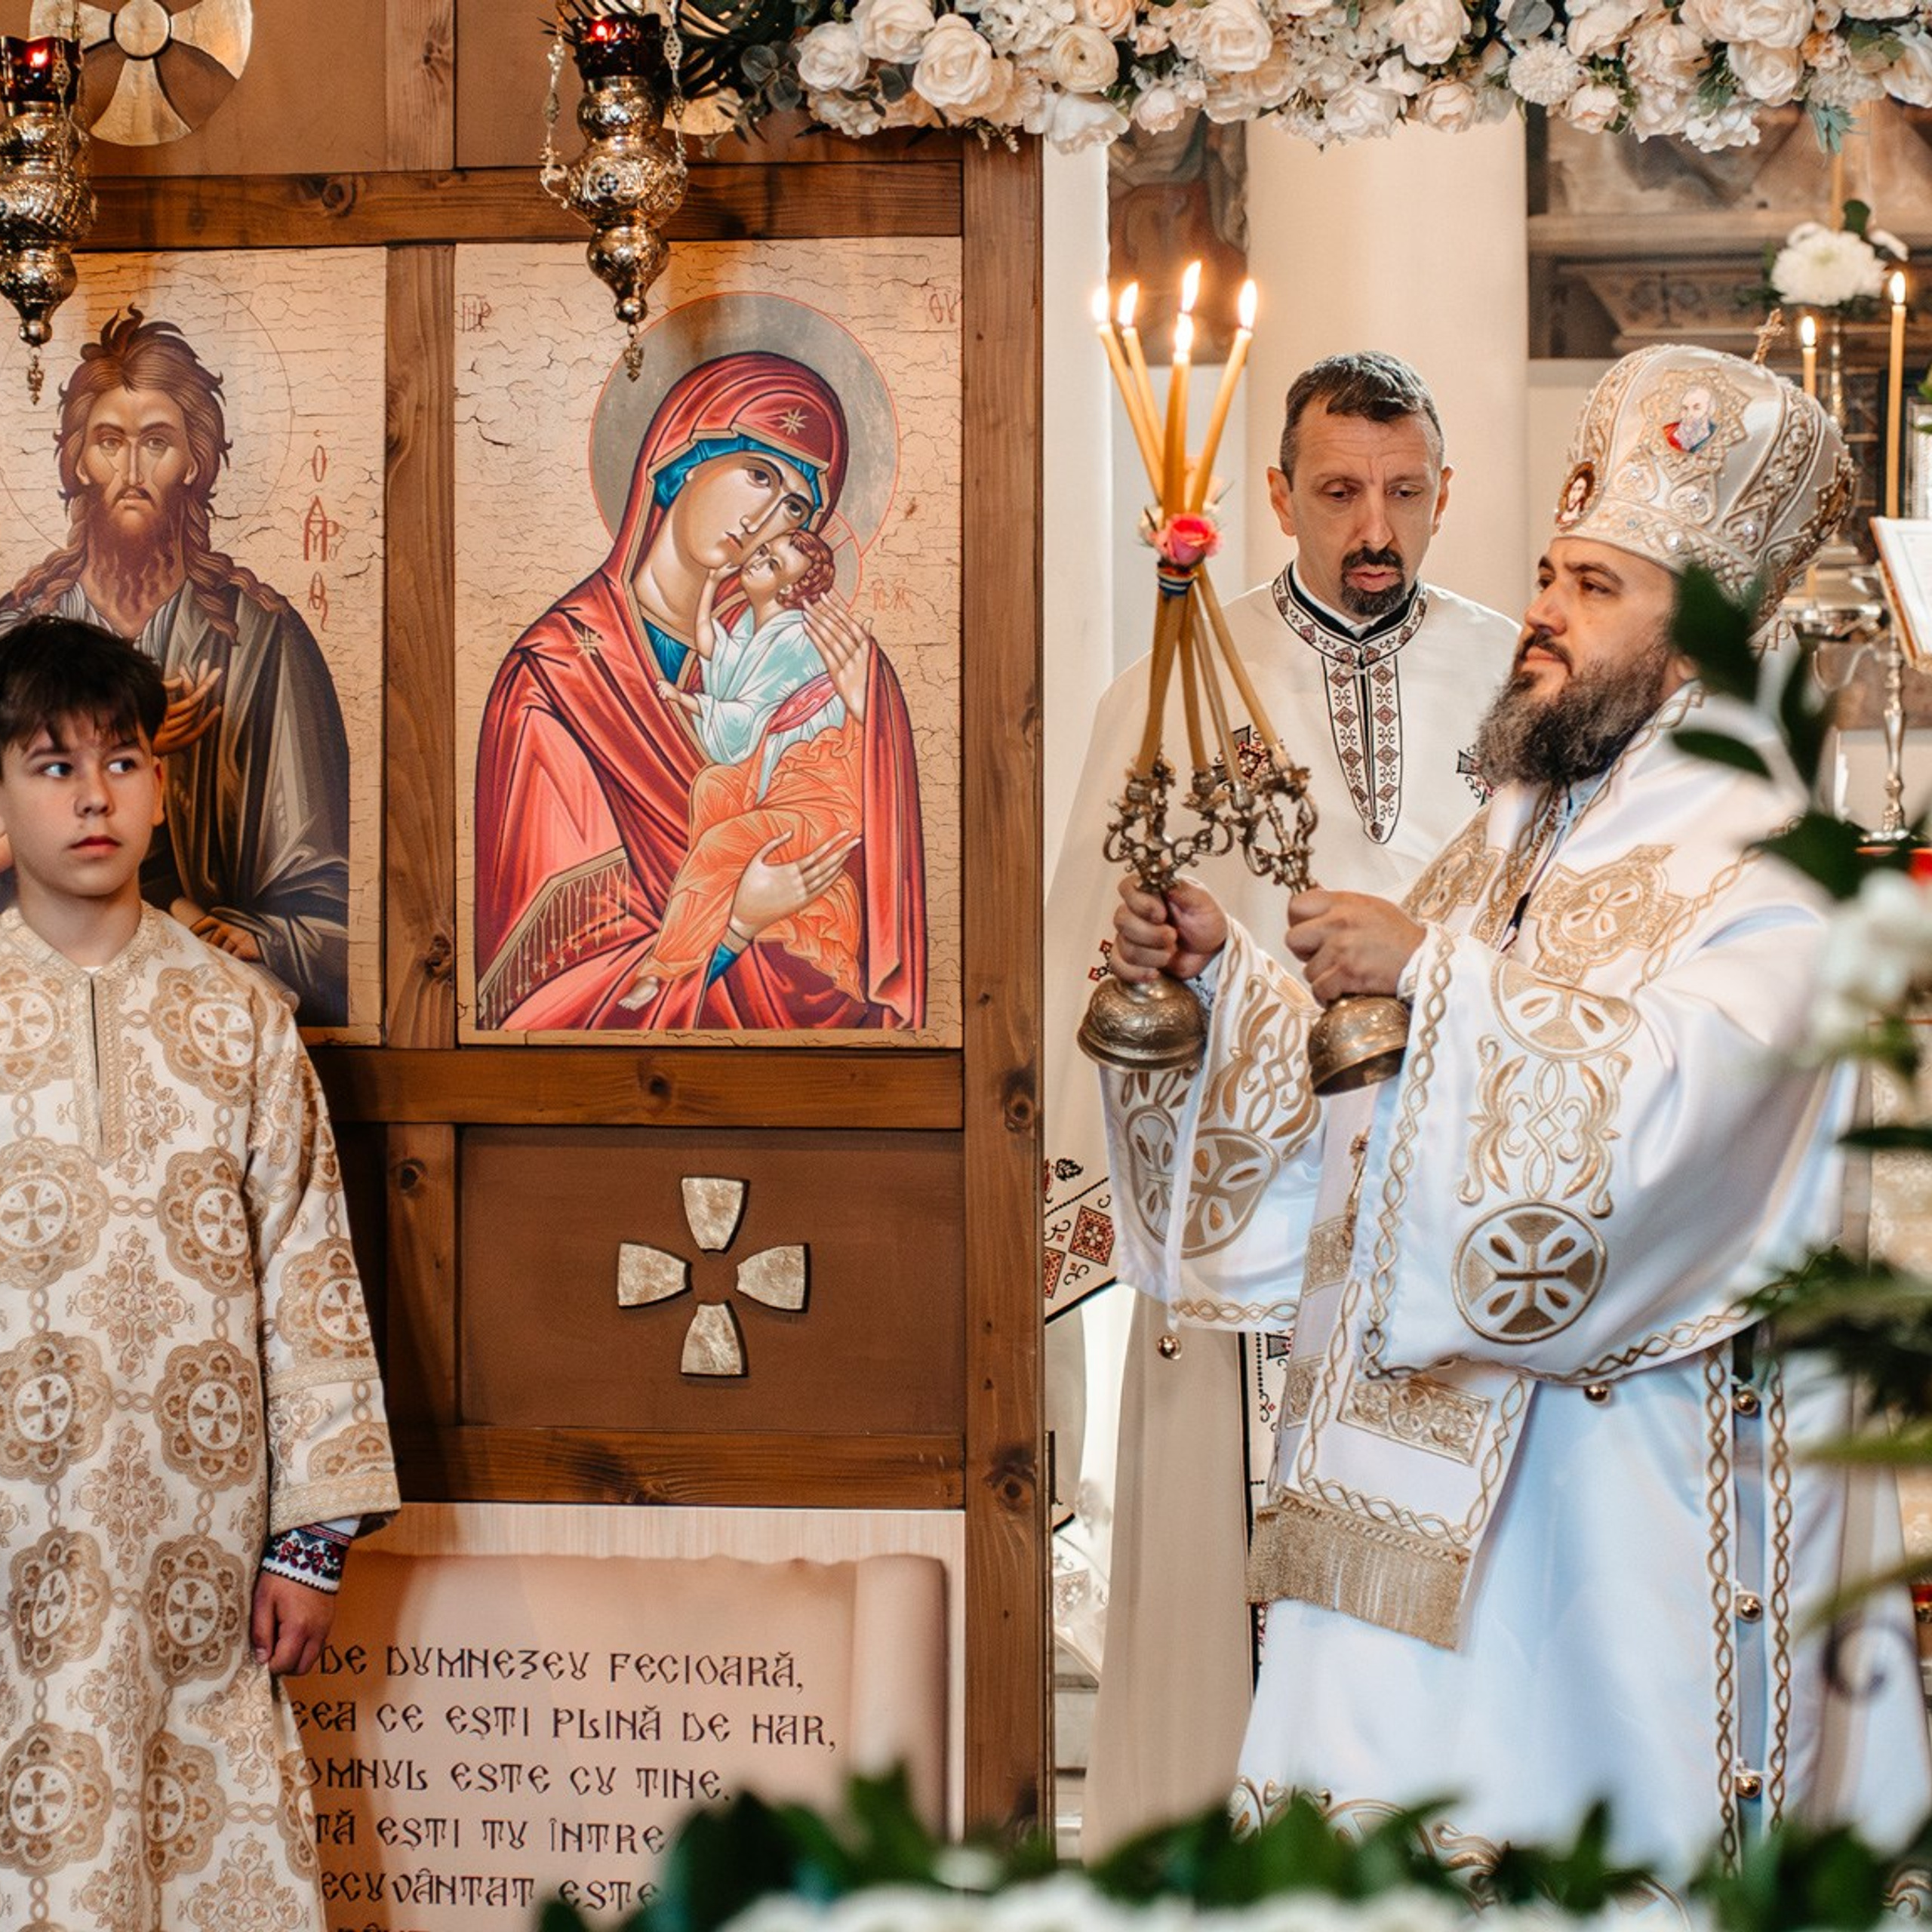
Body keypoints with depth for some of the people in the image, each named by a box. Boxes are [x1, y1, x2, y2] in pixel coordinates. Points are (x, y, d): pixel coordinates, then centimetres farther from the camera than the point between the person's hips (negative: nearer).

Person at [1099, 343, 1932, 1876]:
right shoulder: (1517, 840, 15)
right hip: (1444, 1459, 7)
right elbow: (1359, 1111, 21)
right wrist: (1219, 975, 6)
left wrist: (1430, 971, -22)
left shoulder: (1762, 872, -11)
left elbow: (1652, 1111, -27)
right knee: (1386, 1837, 7)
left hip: (1624, 1496, -7)